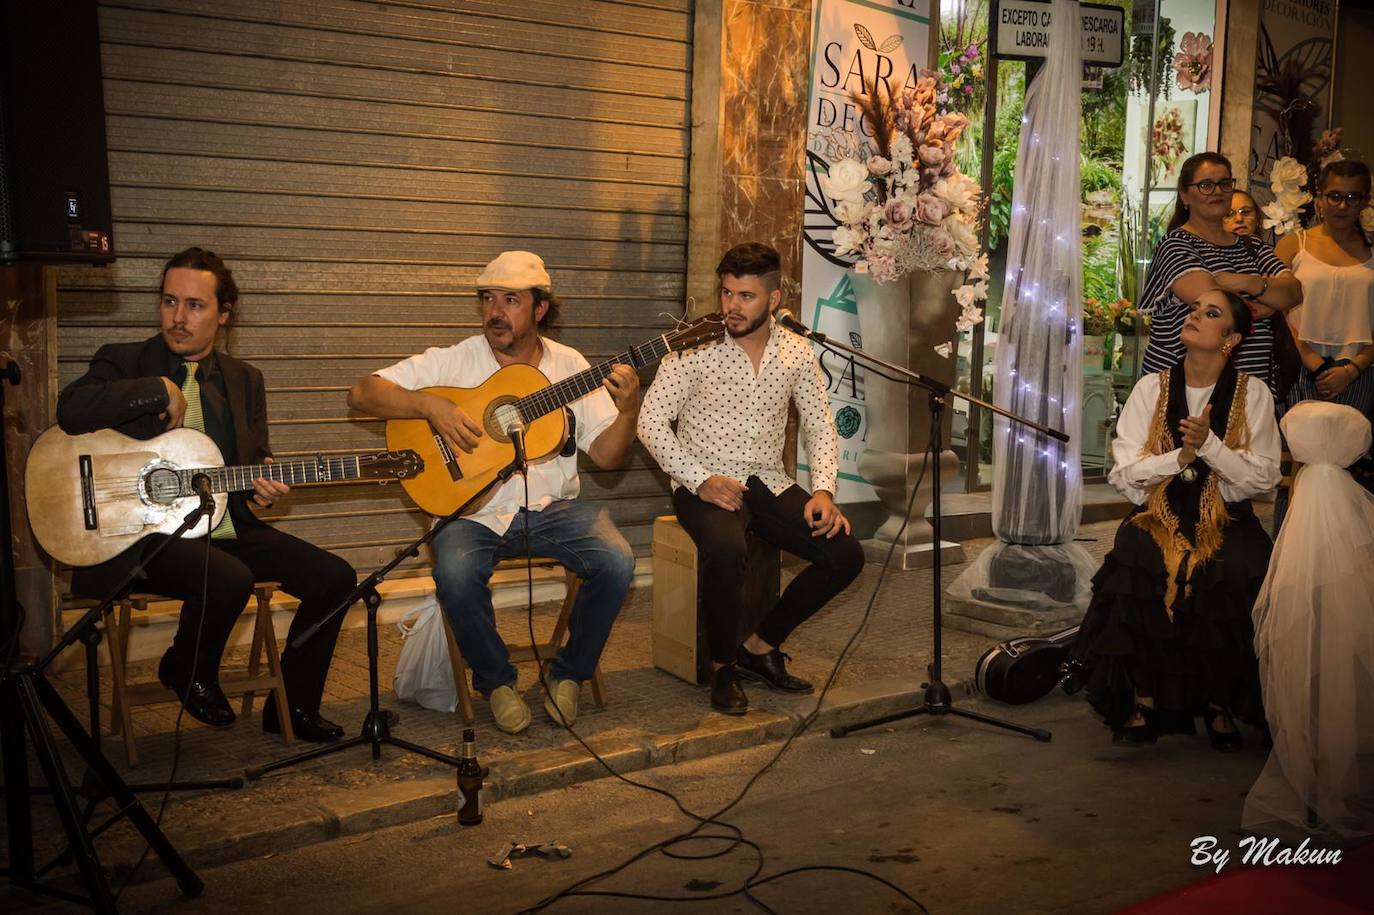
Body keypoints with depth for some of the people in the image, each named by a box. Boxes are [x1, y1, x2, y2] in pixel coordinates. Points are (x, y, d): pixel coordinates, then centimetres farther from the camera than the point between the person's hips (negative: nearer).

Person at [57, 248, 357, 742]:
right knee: (230, 578, -34)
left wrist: (265, 483, -6)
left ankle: (292, 706, 9)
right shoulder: (122, 362, 0)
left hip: (227, 527, 5)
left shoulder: (244, 379, 14)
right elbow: (71, 411, -19)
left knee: (334, 577, -9)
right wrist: (161, 389, -17)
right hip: (144, 531, -5)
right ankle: (188, 672, 1)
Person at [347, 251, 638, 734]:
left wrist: (628, 410, -18)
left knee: (616, 562, -24)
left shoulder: (569, 365, 4)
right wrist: (430, 405, -21)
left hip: (551, 506, 2)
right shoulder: (454, 361, -2)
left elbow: (605, 456, 2)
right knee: (455, 575, -32)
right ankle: (495, 680, -3)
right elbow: (362, 393, -7)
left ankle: (569, 672, 3)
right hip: (473, 509, -2)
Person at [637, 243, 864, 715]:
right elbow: (651, 420, -11)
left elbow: (820, 424, 10)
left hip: (769, 482, 5)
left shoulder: (796, 352, 4)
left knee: (845, 554, -13)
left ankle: (760, 647, 5)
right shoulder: (695, 348, -9)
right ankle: (723, 666, -10)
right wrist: (701, 480, -20)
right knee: (726, 550, -36)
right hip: (707, 485, -5)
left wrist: (823, 490, -6)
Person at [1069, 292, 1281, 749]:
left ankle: (1220, 703, -7)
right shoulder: (1152, 388, 4)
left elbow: (1262, 477, -6)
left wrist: (1208, 443, -19)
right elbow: (1124, 473, -2)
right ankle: (1144, 699, -11)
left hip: (1226, 522, -1)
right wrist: (1179, 457, -17)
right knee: (1139, 579, -28)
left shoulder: (1253, 393, 1)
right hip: (1158, 518, 1)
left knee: (1232, 583, -29)